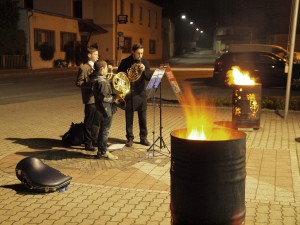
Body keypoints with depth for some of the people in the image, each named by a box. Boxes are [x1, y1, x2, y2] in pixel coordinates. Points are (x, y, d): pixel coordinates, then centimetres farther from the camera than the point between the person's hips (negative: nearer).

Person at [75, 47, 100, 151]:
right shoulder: (83, 67, -8)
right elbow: (79, 83, -13)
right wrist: (91, 85, -21)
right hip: (90, 98, -7)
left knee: (96, 121, 15)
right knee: (88, 122, 1)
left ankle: (94, 139, 27)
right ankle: (87, 143, 8)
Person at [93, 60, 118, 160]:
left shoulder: (98, 79, 8)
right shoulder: (102, 82, -22)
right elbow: (104, 98, -26)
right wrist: (115, 97, -16)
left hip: (103, 109, 10)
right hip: (106, 110, -10)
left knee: (103, 130, 17)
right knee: (105, 131, 1)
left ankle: (101, 151, 27)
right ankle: (103, 152, 11)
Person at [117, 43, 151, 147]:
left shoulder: (145, 62, 4)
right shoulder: (125, 62, -1)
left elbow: (149, 77, -2)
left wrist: (144, 70, -21)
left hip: (141, 93, 2)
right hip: (129, 93, -1)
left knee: (143, 117, 6)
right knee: (129, 117, 5)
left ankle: (143, 137, 17)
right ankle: (130, 138, 15)